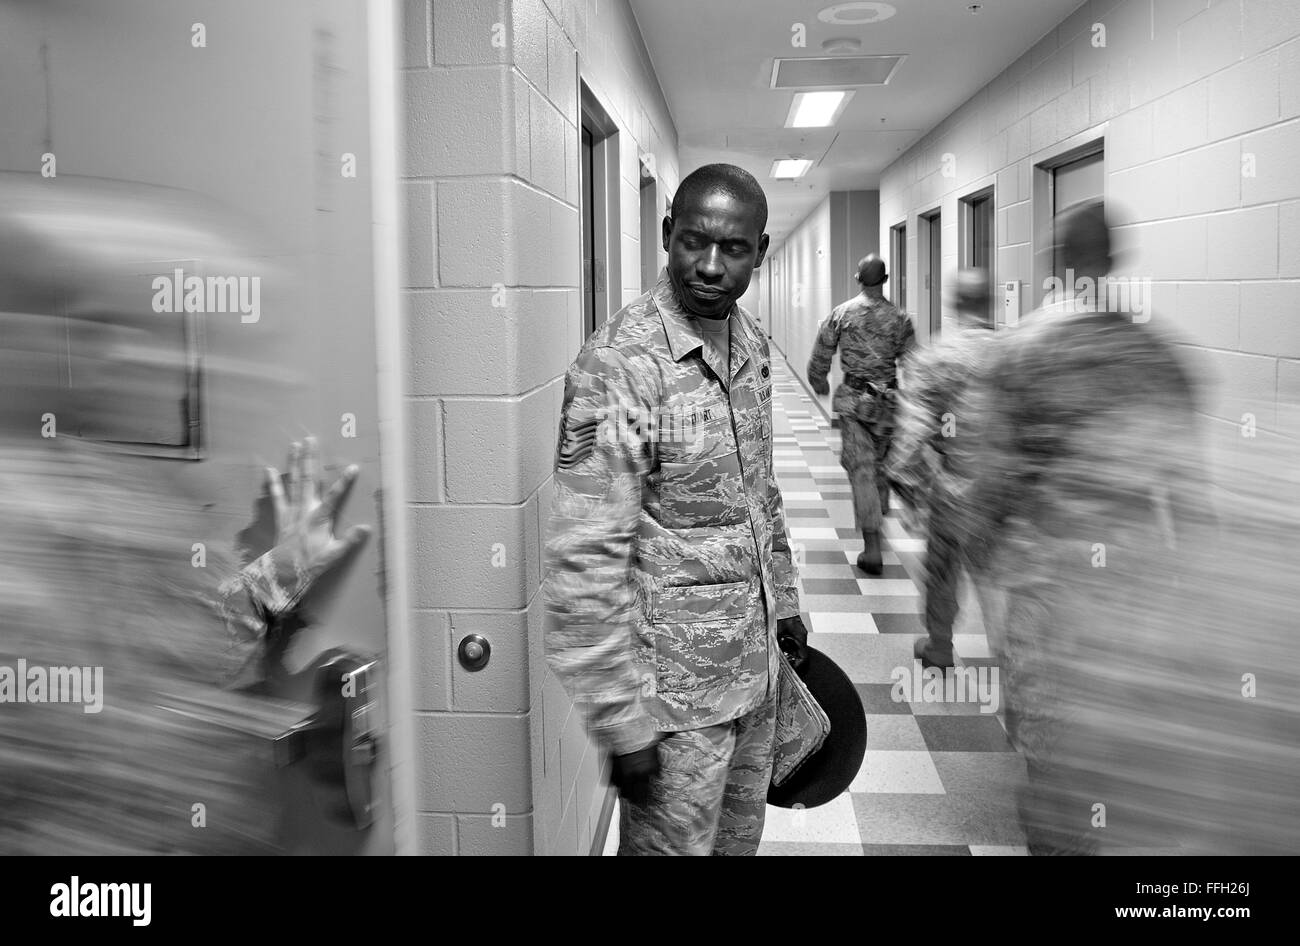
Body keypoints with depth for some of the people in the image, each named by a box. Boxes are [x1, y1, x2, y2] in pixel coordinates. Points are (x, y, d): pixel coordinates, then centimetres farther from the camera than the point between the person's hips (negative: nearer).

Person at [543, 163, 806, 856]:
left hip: (755, 664, 8)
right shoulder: (618, 366, -22)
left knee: (740, 838, 22)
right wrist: (622, 723, -22)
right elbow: (586, 562, -24)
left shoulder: (751, 345, 4)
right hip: (676, 689, -8)